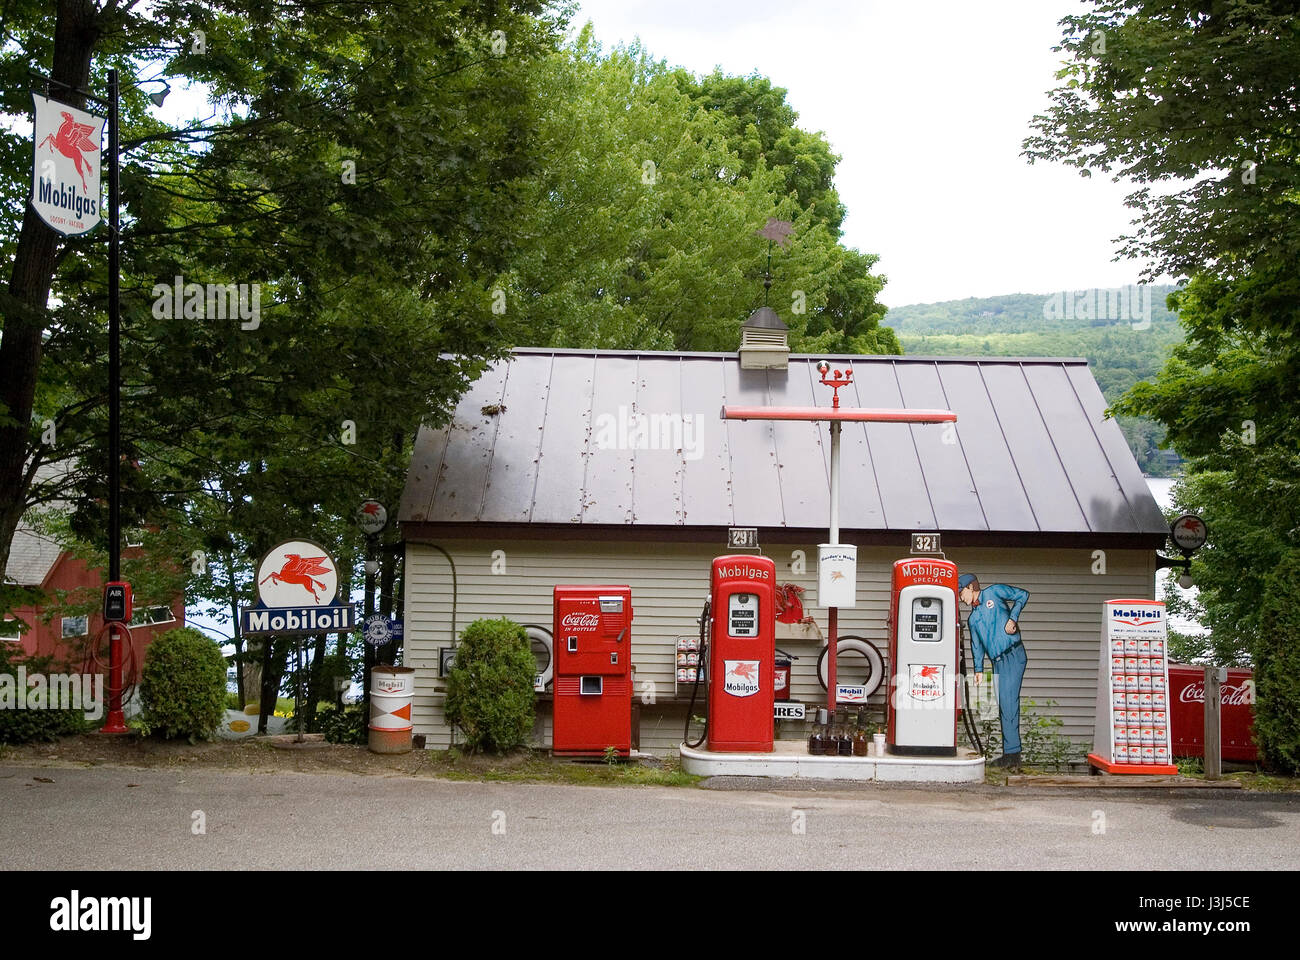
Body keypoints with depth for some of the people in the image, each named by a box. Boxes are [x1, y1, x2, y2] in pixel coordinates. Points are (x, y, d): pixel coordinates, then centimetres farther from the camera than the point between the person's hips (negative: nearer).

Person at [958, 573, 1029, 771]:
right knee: (1003, 707, 4)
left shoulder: (994, 592, 6)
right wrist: (978, 668, 14)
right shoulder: (973, 618, 23)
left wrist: (1013, 618, -7)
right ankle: (1009, 754, 7)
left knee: (1008, 703, -15)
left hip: (1013, 656, -7)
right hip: (997, 663, 7)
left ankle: (1012, 753, -16)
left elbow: (1022, 595, 4)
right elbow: (976, 645, 24)